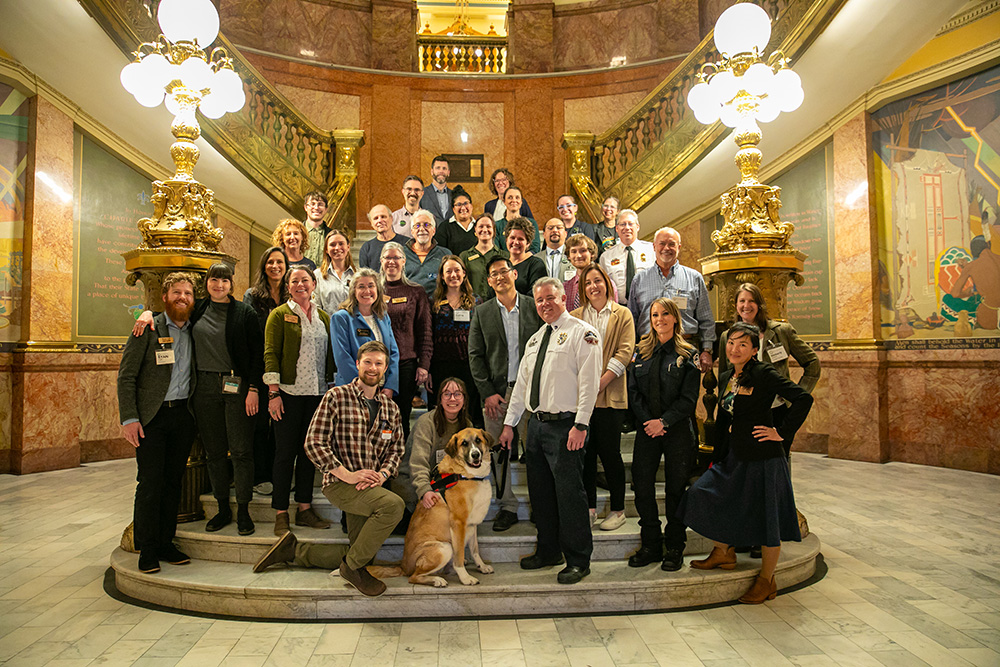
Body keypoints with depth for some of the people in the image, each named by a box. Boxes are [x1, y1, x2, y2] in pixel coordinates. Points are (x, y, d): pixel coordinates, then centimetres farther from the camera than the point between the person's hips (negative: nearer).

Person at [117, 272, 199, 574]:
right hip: (152, 416, -4)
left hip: (183, 414, 4)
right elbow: (126, 377, -4)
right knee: (150, 482, -3)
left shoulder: (194, 331, 10)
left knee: (173, 481, 9)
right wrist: (129, 418, -11)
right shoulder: (147, 329, -2)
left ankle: (166, 543, 19)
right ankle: (147, 549, 10)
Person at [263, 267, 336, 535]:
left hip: (317, 393, 4)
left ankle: (305, 509, 19)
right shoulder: (279, 315, 2)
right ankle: (281, 515, 9)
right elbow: (270, 353, -5)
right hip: (289, 392, -4)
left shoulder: (323, 317, 14)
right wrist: (273, 392, -12)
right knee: (285, 453, 0)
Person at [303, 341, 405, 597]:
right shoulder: (336, 397, -5)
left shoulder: (390, 407, 11)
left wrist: (382, 475, -9)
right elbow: (314, 444, -10)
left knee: (360, 550, 2)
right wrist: (348, 475, -17)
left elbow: (396, 449, 12)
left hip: (371, 484, 6)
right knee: (393, 504, -28)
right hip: (339, 483, -6)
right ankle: (353, 566, -9)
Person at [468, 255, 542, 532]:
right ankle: (507, 506, 18)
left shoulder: (535, 307, 5)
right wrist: (487, 393, -4)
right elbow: (475, 356, 4)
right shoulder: (481, 313, 7)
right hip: (495, 393, 1)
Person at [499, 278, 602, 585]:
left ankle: (578, 560, 12)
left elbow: (589, 383, -13)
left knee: (569, 493, -3)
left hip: (565, 426, -7)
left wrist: (580, 425, -20)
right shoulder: (535, 339, 18)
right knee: (540, 492, 14)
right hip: (536, 423, 8)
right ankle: (549, 551, 29)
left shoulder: (582, 333, -5)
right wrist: (509, 423, 16)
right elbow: (521, 383, 19)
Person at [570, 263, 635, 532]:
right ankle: (589, 507, 17)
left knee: (609, 452, 0)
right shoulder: (575, 316, 14)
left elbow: (624, 352, -4)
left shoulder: (622, 314, 7)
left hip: (610, 395, -2)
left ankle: (617, 509, 14)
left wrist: (600, 383, -13)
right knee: (586, 451, 5)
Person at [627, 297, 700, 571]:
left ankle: (674, 548, 19)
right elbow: (633, 390, 5)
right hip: (647, 430, 3)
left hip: (677, 429, -3)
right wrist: (647, 420, -7)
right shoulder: (641, 351, 10)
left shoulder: (688, 354, 0)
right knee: (642, 487, 2)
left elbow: (688, 398, -5)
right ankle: (650, 545, 17)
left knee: (675, 489, 5)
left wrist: (664, 421, -14)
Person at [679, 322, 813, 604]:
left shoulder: (764, 374, -13)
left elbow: (803, 398, -19)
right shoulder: (726, 378, 9)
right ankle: (724, 552, 25)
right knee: (703, 496, 3)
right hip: (734, 456, 7)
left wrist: (782, 432, -16)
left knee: (766, 517, 4)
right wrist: (716, 459, 17)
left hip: (763, 457, -7)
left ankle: (766, 581, 22)